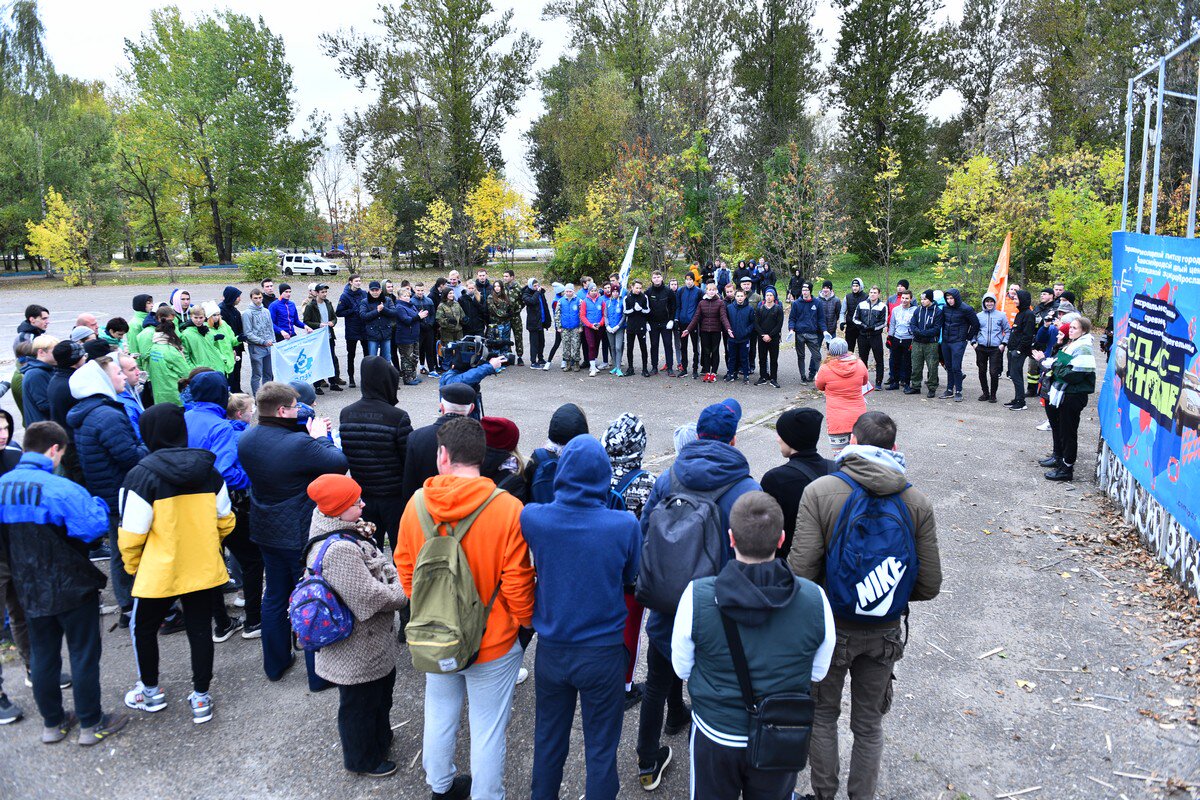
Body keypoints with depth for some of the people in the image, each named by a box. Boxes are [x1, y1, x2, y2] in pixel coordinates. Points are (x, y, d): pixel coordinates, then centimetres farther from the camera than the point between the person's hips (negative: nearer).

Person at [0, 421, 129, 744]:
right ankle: (91, 724, 18)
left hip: (30, 592, 6)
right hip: (73, 588, -6)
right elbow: (94, 529, -24)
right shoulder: (62, 489, -24)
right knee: (84, 655, 8)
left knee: (42, 657, 18)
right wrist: (97, 505, -7)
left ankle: (52, 723, 31)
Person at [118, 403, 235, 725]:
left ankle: (150, 692, 35)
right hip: (204, 569, 3)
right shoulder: (209, 471, -3)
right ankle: (201, 698, 21)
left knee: (143, 628, 21)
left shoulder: (142, 475, -16)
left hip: (159, 572, -3)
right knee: (200, 629, 14)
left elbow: (132, 534, -14)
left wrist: (132, 566, 4)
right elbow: (225, 521, 5)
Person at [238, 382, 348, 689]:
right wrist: (320, 436, -7)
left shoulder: (246, 440, -4)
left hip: (266, 533, 7)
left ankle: (275, 664, 36)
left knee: (275, 596, 21)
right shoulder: (300, 444, -28)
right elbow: (340, 463, -21)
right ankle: (319, 674, 17)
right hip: (302, 535, -7)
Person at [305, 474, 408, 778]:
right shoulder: (339, 550, -34)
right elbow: (367, 597, -31)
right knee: (360, 703, 15)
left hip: (374, 643, 10)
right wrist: (404, 592, -16)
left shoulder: (349, 533, -2)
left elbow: (376, 566, 12)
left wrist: (396, 579, -8)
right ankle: (363, 759, 37)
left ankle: (381, 738, 53)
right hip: (358, 652, -10)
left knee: (381, 691, 30)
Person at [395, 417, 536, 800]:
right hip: (493, 642, -4)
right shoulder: (507, 508, -22)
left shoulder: (417, 503, -11)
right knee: (488, 729, 13)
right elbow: (517, 582, -17)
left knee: (439, 715, 25)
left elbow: (405, 569, 0)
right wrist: (526, 621, 3)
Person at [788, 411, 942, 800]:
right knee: (869, 722, 21)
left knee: (823, 714, 19)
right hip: (884, 632, 3)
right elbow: (929, 586, -5)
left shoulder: (819, 491, -18)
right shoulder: (918, 502, -8)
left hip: (830, 627, -2)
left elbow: (801, 571, -22)